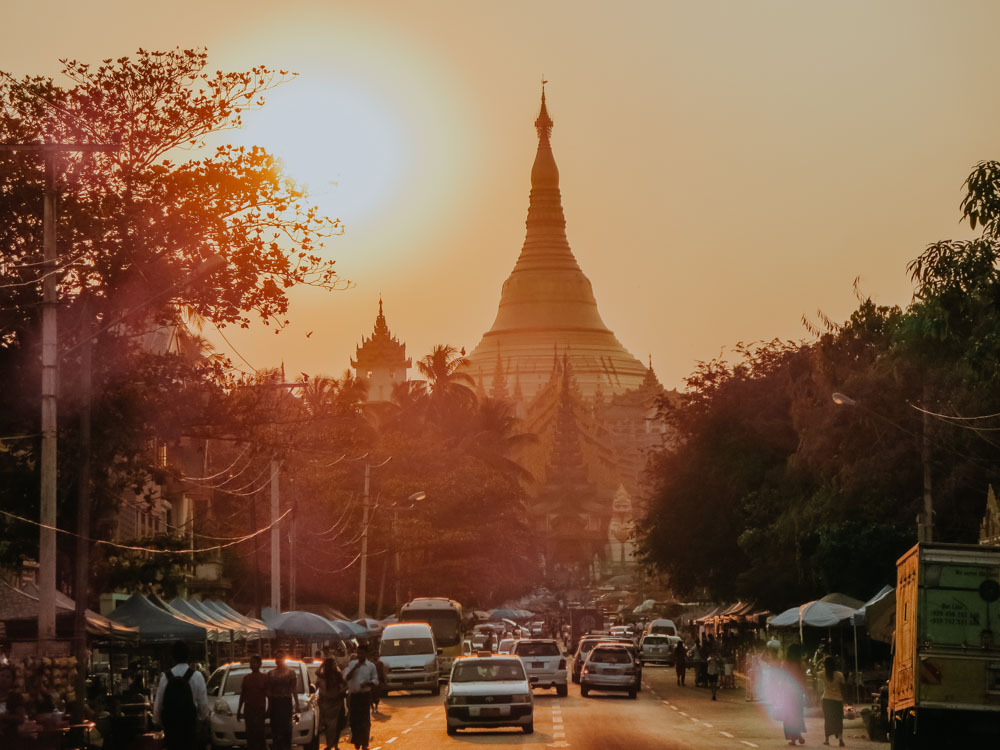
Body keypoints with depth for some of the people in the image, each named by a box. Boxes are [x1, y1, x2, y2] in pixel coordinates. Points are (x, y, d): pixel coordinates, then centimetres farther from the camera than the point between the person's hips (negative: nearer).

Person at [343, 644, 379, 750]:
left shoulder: (371, 666, 2)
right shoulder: (352, 664, 5)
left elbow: (375, 681, 3)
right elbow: (346, 677, -4)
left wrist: (367, 684, -17)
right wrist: (355, 668, -16)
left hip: (365, 695, -1)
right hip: (353, 695, 1)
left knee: (365, 720, -1)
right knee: (354, 719, 3)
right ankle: (356, 741, 19)